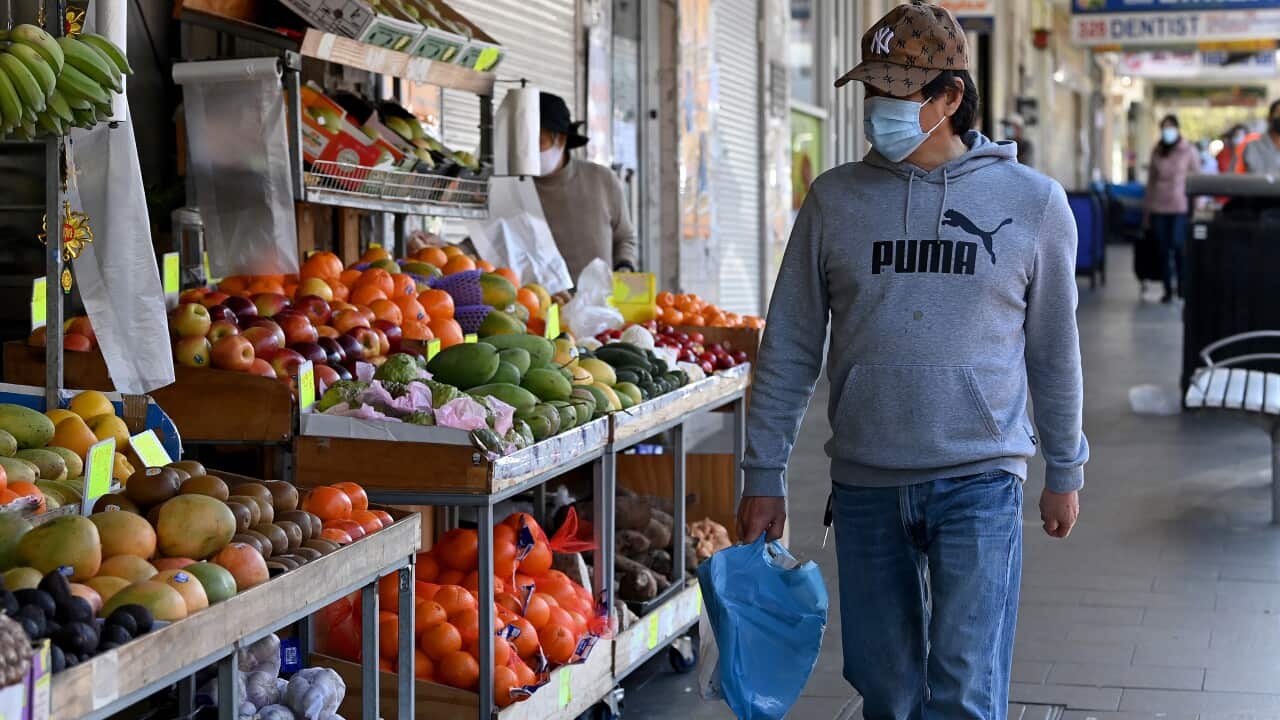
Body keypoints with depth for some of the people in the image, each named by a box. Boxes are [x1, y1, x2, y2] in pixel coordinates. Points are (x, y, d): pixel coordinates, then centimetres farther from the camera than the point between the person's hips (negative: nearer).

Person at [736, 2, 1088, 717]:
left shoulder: (1033, 202, 1)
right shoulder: (835, 198, 3)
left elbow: (1055, 350, 10)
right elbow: (790, 348, 5)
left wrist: (1065, 470, 14)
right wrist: (765, 475, 4)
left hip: (980, 479, -2)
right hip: (864, 484, 2)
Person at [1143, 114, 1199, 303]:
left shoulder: (1189, 151, 3)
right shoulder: (1156, 152, 12)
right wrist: (1146, 211, 12)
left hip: (1180, 207, -3)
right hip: (1158, 207, 3)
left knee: (1178, 245, -13)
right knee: (1163, 250, 2)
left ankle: (1182, 285, 4)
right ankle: (1168, 290, 10)